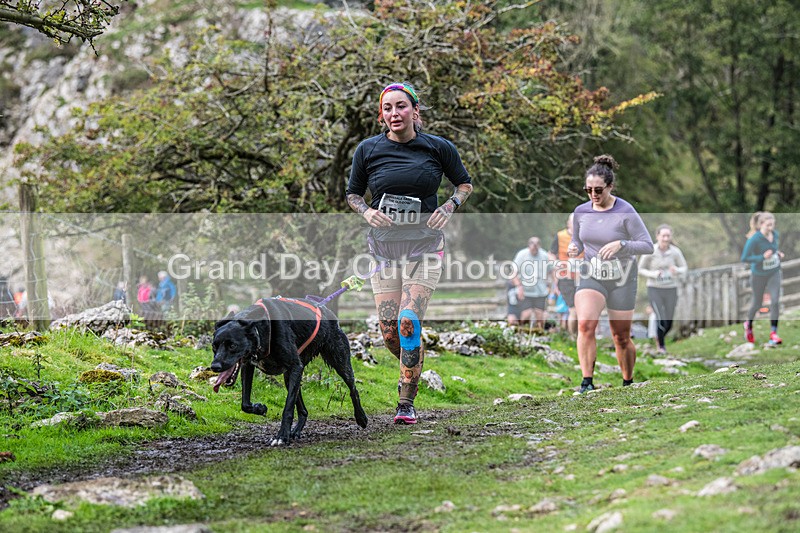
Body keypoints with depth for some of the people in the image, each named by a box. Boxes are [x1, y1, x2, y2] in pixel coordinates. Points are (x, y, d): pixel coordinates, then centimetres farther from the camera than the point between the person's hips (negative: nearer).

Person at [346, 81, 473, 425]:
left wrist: (449, 207, -6)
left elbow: (465, 184, 12)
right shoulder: (368, 150, -1)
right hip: (384, 245, 2)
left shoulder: (438, 148, -3)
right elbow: (353, 193, 12)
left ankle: (406, 403, -4)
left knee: (408, 323, -15)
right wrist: (367, 212, -9)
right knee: (389, 332, -1)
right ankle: (411, 372, 33)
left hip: (424, 245, -2)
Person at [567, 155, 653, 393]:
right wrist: (573, 248, -8)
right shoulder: (581, 212, 1)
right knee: (585, 323, -24)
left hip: (621, 280, -2)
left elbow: (648, 245, -13)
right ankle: (587, 380, -21)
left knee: (621, 338, 6)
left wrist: (621, 244, -28)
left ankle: (628, 383, 29)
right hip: (591, 277, 3)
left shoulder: (625, 212, -13)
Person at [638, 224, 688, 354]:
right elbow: (640, 270, -1)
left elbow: (684, 269, 2)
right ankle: (661, 346, 14)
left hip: (671, 290, 3)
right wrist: (653, 274, -21)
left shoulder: (675, 252, -8)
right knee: (661, 320, -14)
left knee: (668, 324, 9)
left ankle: (660, 337, 44)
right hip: (655, 290, -3)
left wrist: (677, 271, -22)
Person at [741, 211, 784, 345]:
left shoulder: (775, 234, -7)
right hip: (759, 275, -3)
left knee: (775, 301, -12)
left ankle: (773, 334, -10)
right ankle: (749, 324, 44)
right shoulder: (754, 239, -25)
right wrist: (762, 257, -32)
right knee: (757, 303, 13)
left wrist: (778, 253, -6)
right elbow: (744, 258, -22)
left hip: (774, 273, 3)